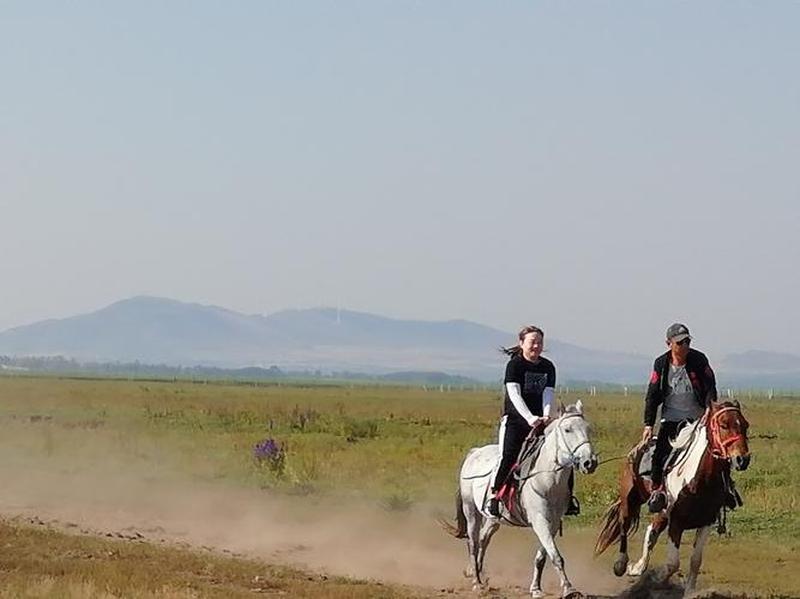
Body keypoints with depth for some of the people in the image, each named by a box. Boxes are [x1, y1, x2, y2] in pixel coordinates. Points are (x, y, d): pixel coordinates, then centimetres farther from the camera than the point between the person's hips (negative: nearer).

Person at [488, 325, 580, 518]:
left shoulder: (548, 367, 8)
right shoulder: (514, 365, -7)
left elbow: (548, 394, -1)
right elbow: (515, 395, -17)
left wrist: (545, 416, -21)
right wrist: (530, 418, -30)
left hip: (539, 420, 5)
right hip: (515, 419, -5)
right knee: (509, 455, -22)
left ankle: (567, 496, 1)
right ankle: (494, 494, -15)